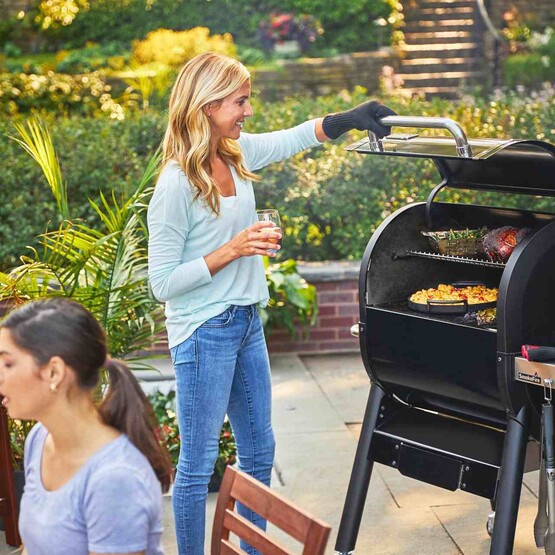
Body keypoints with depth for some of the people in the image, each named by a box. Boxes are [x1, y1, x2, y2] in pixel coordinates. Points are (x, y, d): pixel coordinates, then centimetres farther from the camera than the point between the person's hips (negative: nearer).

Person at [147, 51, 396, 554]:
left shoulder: (237, 153, 1)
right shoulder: (176, 184, -21)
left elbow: (292, 138, 19)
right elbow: (163, 283, -18)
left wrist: (350, 118, 5)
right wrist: (232, 249, -22)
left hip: (246, 323, 9)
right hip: (204, 333, -9)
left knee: (259, 451, 19)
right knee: (198, 464, 4)